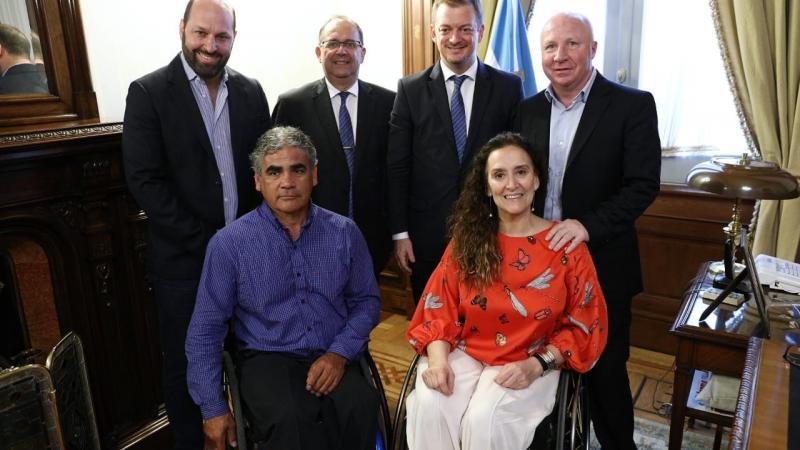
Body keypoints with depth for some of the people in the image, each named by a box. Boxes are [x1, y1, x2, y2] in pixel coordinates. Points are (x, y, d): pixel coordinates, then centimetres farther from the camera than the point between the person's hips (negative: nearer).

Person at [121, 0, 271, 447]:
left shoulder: (251, 91, 5)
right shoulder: (148, 92, -6)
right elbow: (144, 180, -12)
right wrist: (203, 241, -15)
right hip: (185, 260, -3)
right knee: (186, 365, 12)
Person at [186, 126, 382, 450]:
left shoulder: (344, 233, 3)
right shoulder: (229, 243, -3)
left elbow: (366, 301, 10)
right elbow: (205, 331, 0)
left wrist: (339, 353, -7)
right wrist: (214, 409, -3)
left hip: (332, 358, 3)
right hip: (267, 360, -2)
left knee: (360, 408, -29)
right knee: (290, 421, -34)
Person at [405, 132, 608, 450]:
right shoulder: (467, 239, 2)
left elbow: (584, 323, 0)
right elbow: (439, 306, 1)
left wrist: (537, 365, -13)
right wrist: (438, 358, -16)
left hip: (527, 366, -1)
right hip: (464, 353, 2)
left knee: (485, 419, -27)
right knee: (429, 406, -26)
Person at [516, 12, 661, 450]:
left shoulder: (633, 105, -7)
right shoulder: (528, 109, 6)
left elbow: (644, 184, -13)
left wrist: (588, 225, -25)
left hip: (600, 264, -3)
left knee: (604, 369, 12)